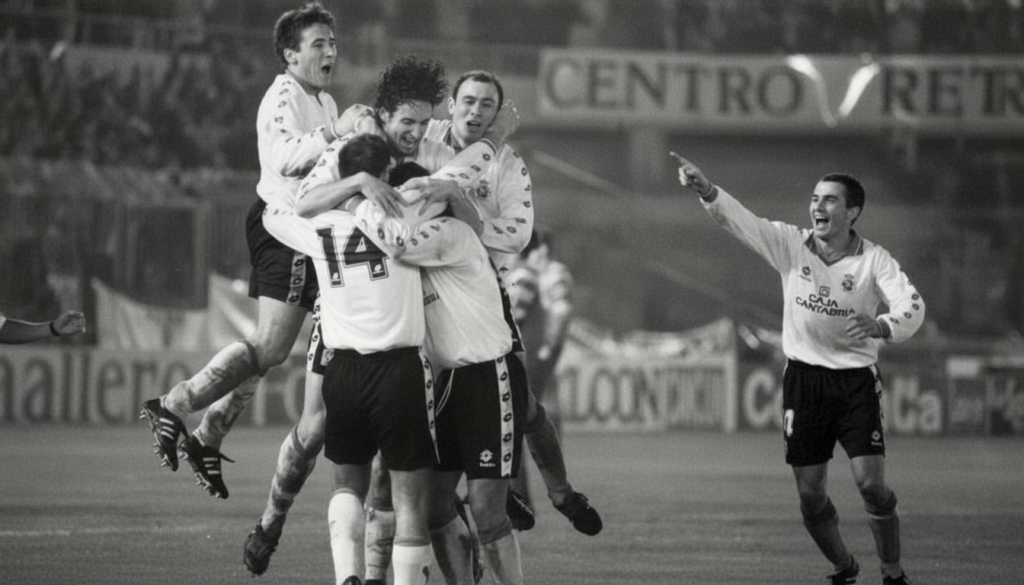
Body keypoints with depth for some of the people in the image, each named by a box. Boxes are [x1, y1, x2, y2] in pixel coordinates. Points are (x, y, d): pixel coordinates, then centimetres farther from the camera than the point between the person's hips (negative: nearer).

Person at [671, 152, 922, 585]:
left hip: (857, 382, -2)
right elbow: (739, 220, -13)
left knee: (872, 485, -12)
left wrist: (881, 327, -41)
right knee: (810, 495, 1)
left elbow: (912, 307, -19)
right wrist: (706, 190, -33)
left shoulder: (874, 260, -7)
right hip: (803, 379, 2)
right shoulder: (790, 245, -2)